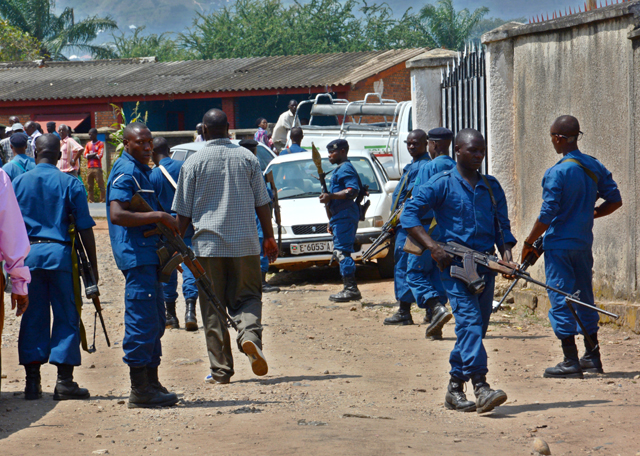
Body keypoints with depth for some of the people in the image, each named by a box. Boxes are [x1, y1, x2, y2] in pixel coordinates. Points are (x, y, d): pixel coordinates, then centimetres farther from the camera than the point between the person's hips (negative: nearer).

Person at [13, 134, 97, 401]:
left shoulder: (18, 183, 6)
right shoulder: (71, 184, -1)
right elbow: (85, 228, -2)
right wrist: (93, 266, 4)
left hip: (27, 254, 2)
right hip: (59, 253, -2)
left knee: (32, 318, 8)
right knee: (66, 317, 4)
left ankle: (32, 381, 8)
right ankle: (64, 381, -1)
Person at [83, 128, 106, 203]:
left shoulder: (100, 144, 2)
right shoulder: (88, 144, 17)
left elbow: (99, 155, -8)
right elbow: (85, 155, 6)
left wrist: (90, 155, 0)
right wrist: (94, 154, -6)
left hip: (97, 168, -5)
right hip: (89, 168, 5)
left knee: (101, 185, -6)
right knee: (90, 185, 5)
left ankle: (102, 200, -5)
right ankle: (91, 200, 9)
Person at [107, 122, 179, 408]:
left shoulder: (140, 171, 20)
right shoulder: (126, 173, -13)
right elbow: (117, 215, -26)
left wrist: (167, 224, 17)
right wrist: (159, 217, -23)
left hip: (148, 253, 11)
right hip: (135, 254, -11)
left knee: (154, 321, 14)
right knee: (142, 320, -10)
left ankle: (150, 382, 21)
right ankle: (140, 390, -9)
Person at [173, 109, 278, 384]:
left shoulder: (194, 163, -2)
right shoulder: (247, 158, 3)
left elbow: (183, 214, 0)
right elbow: (262, 204, 7)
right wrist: (269, 238, 17)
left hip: (208, 245, -1)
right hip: (245, 243, 1)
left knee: (213, 308, 5)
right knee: (247, 296, 11)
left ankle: (221, 369, 4)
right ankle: (250, 335, -20)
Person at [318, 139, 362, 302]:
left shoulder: (346, 169, -9)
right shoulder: (340, 170, 25)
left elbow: (353, 191, -24)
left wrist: (330, 196, -28)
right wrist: (332, 221, 31)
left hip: (345, 217, -11)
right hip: (341, 217, 11)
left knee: (342, 251, -15)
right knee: (340, 252, 12)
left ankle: (351, 289, -17)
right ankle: (351, 289, 14)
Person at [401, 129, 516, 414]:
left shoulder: (492, 187, 15)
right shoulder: (442, 184, -1)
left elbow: (502, 226, 17)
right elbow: (409, 214, -4)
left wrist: (507, 254, -2)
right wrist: (433, 247, -15)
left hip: (486, 264, 6)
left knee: (476, 328, 7)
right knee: (469, 320, -19)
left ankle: (455, 389, 18)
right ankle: (481, 389, -29)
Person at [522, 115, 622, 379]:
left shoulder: (557, 173, -17)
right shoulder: (595, 167, 4)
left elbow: (547, 216, -17)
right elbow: (615, 200, 9)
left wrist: (529, 243, -6)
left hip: (559, 244, -7)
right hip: (584, 243, 7)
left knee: (561, 300, -3)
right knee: (584, 297, 16)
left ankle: (571, 362, -4)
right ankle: (592, 357, 21)